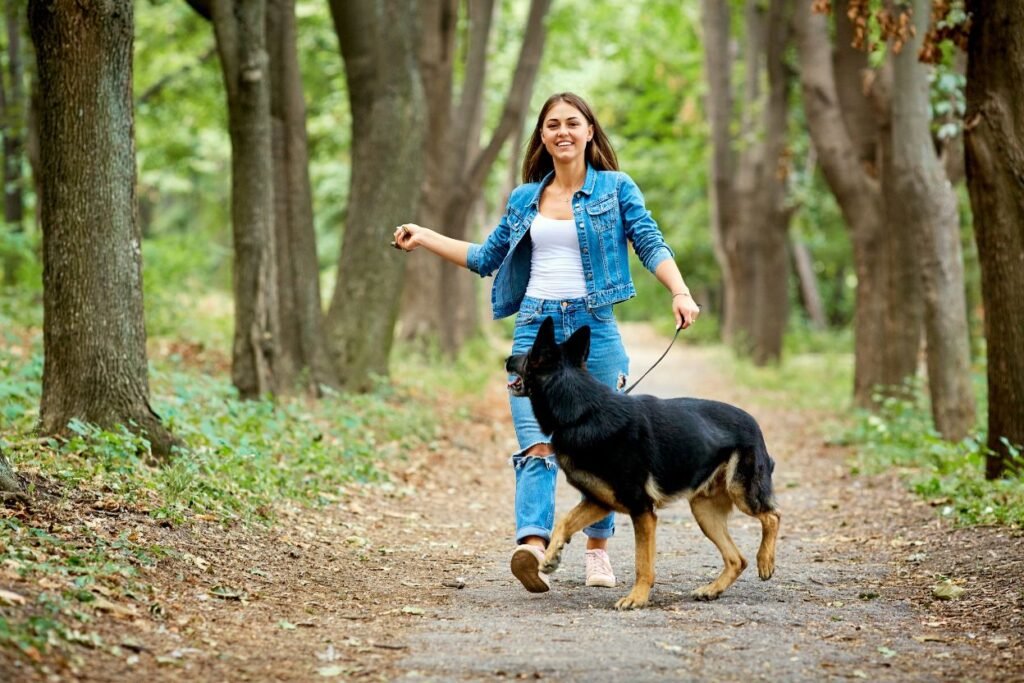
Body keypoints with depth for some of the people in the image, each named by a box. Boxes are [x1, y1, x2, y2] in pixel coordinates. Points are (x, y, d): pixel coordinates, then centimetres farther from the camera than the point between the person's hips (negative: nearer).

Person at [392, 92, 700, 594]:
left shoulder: (616, 188, 4)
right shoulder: (525, 199, 14)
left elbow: (651, 245, -3)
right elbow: (487, 259, 23)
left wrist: (680, 293, -19)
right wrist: (424, 237, 18)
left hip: (593, 326, -1)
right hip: (535, 327, 2)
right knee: (537, 445, -15)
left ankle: (598, 549, 22)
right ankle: (532, 546, -30)